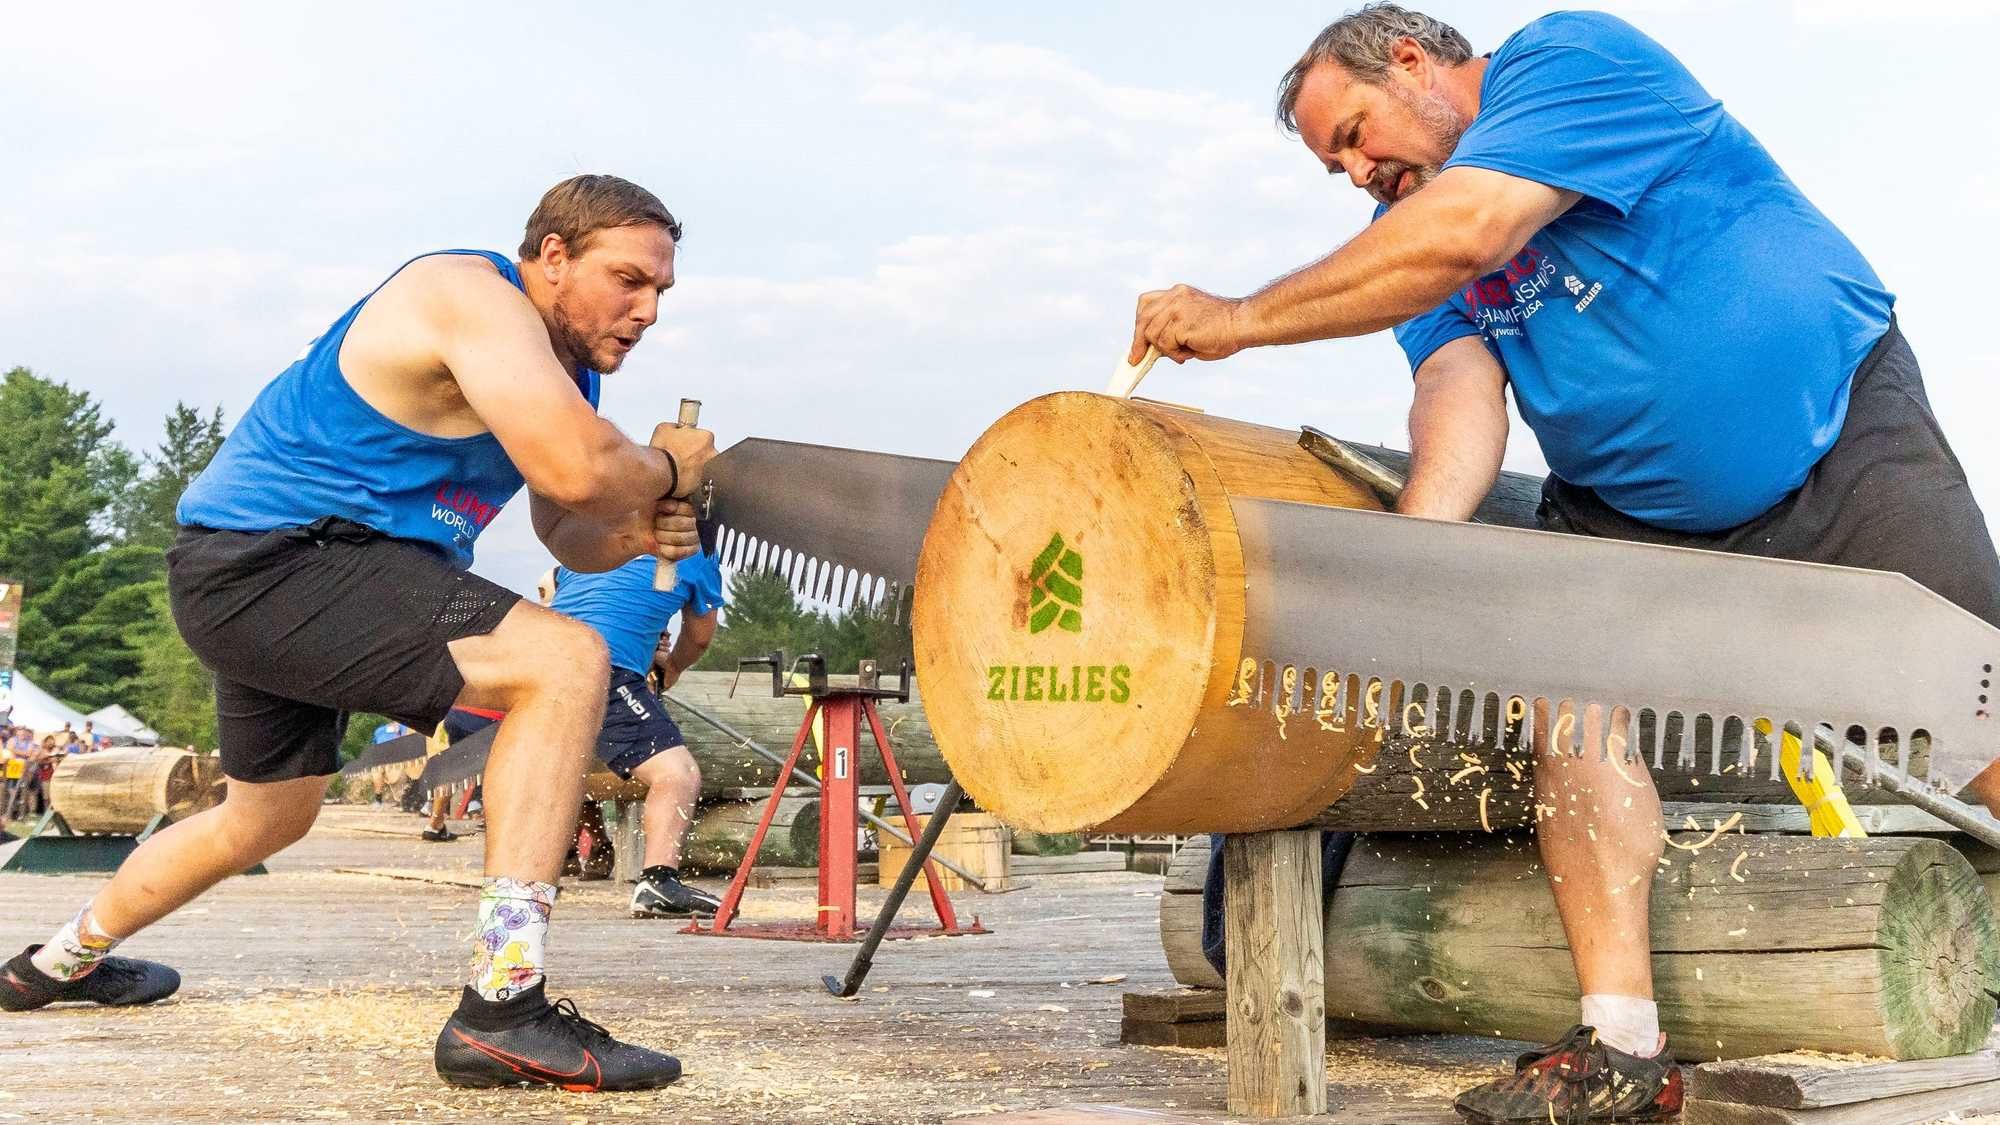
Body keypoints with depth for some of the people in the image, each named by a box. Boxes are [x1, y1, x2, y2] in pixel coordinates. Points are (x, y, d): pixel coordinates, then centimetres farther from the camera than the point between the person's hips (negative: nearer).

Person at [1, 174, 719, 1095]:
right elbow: (577, 469, -30)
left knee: (266, 818, 31)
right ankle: (502, 1009, -29)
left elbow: (567, 533, 16)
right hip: (268, 559, -11)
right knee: (566, 661, -24)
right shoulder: (475, 297, -17)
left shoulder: (563, 370, 13)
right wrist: (667, 468, -10)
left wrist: (636, 533, -6)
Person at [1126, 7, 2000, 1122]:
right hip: (1633, 511, 5)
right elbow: (1460, 384, -13)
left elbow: (1466, 233, -29)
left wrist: (1242, 318, -24)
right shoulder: (1408, 231, 5)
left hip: (1847, 433, -5)